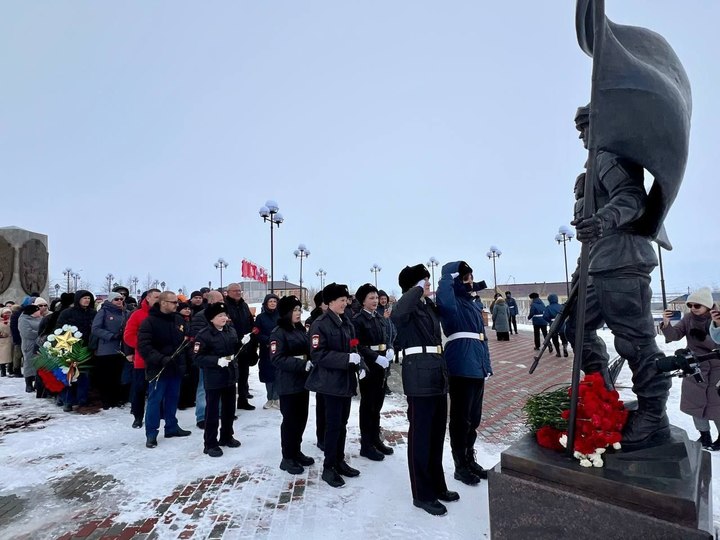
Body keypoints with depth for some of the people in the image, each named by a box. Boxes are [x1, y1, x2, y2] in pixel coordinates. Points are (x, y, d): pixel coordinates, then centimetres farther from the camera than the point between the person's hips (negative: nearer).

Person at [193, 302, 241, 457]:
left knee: (229, 409, 18)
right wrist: (217, 361, -27)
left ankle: (226, 437, 35)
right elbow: (198, 358, -18)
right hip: (213, 378, -6)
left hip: (230, 376, 6)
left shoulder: (231, 330, 4)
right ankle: (210, 443, 18)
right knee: (212, 411, 4)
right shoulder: (203, 335, -15)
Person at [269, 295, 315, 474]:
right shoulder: (278, 333, -12)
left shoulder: (301, 330, 10)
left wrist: (311, 362, -4)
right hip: (288, 384, -7)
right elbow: (277, 359, -21)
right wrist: (302, 364, -26)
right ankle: (287, 458, 18)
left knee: (301, 418, 14)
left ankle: (296, 452, 31)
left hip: (303, 381, 7)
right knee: (290, 420, 3)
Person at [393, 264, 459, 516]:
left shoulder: (429, 305, 14)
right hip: (419, 376, -9)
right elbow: (397, 313, -36)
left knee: (437, 434, 19)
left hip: (437, 373, 9)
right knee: (420, 436, 4)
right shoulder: (408, 307, -11)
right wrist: (418, 289, -25)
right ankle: (422, 494, 20)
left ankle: (437, 486, 35)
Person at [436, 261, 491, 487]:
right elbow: (442, 298, -37)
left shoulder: (474, 305, 16)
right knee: (461, 418, 3)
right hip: (461, 367, -8)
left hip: (477, 366, 9)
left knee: (474, 417, 18)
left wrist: (486, 364, 18)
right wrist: (450, 274, -23)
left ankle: (470, 459, 34)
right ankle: (460, 466, 18)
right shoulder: (452, 304, -9)